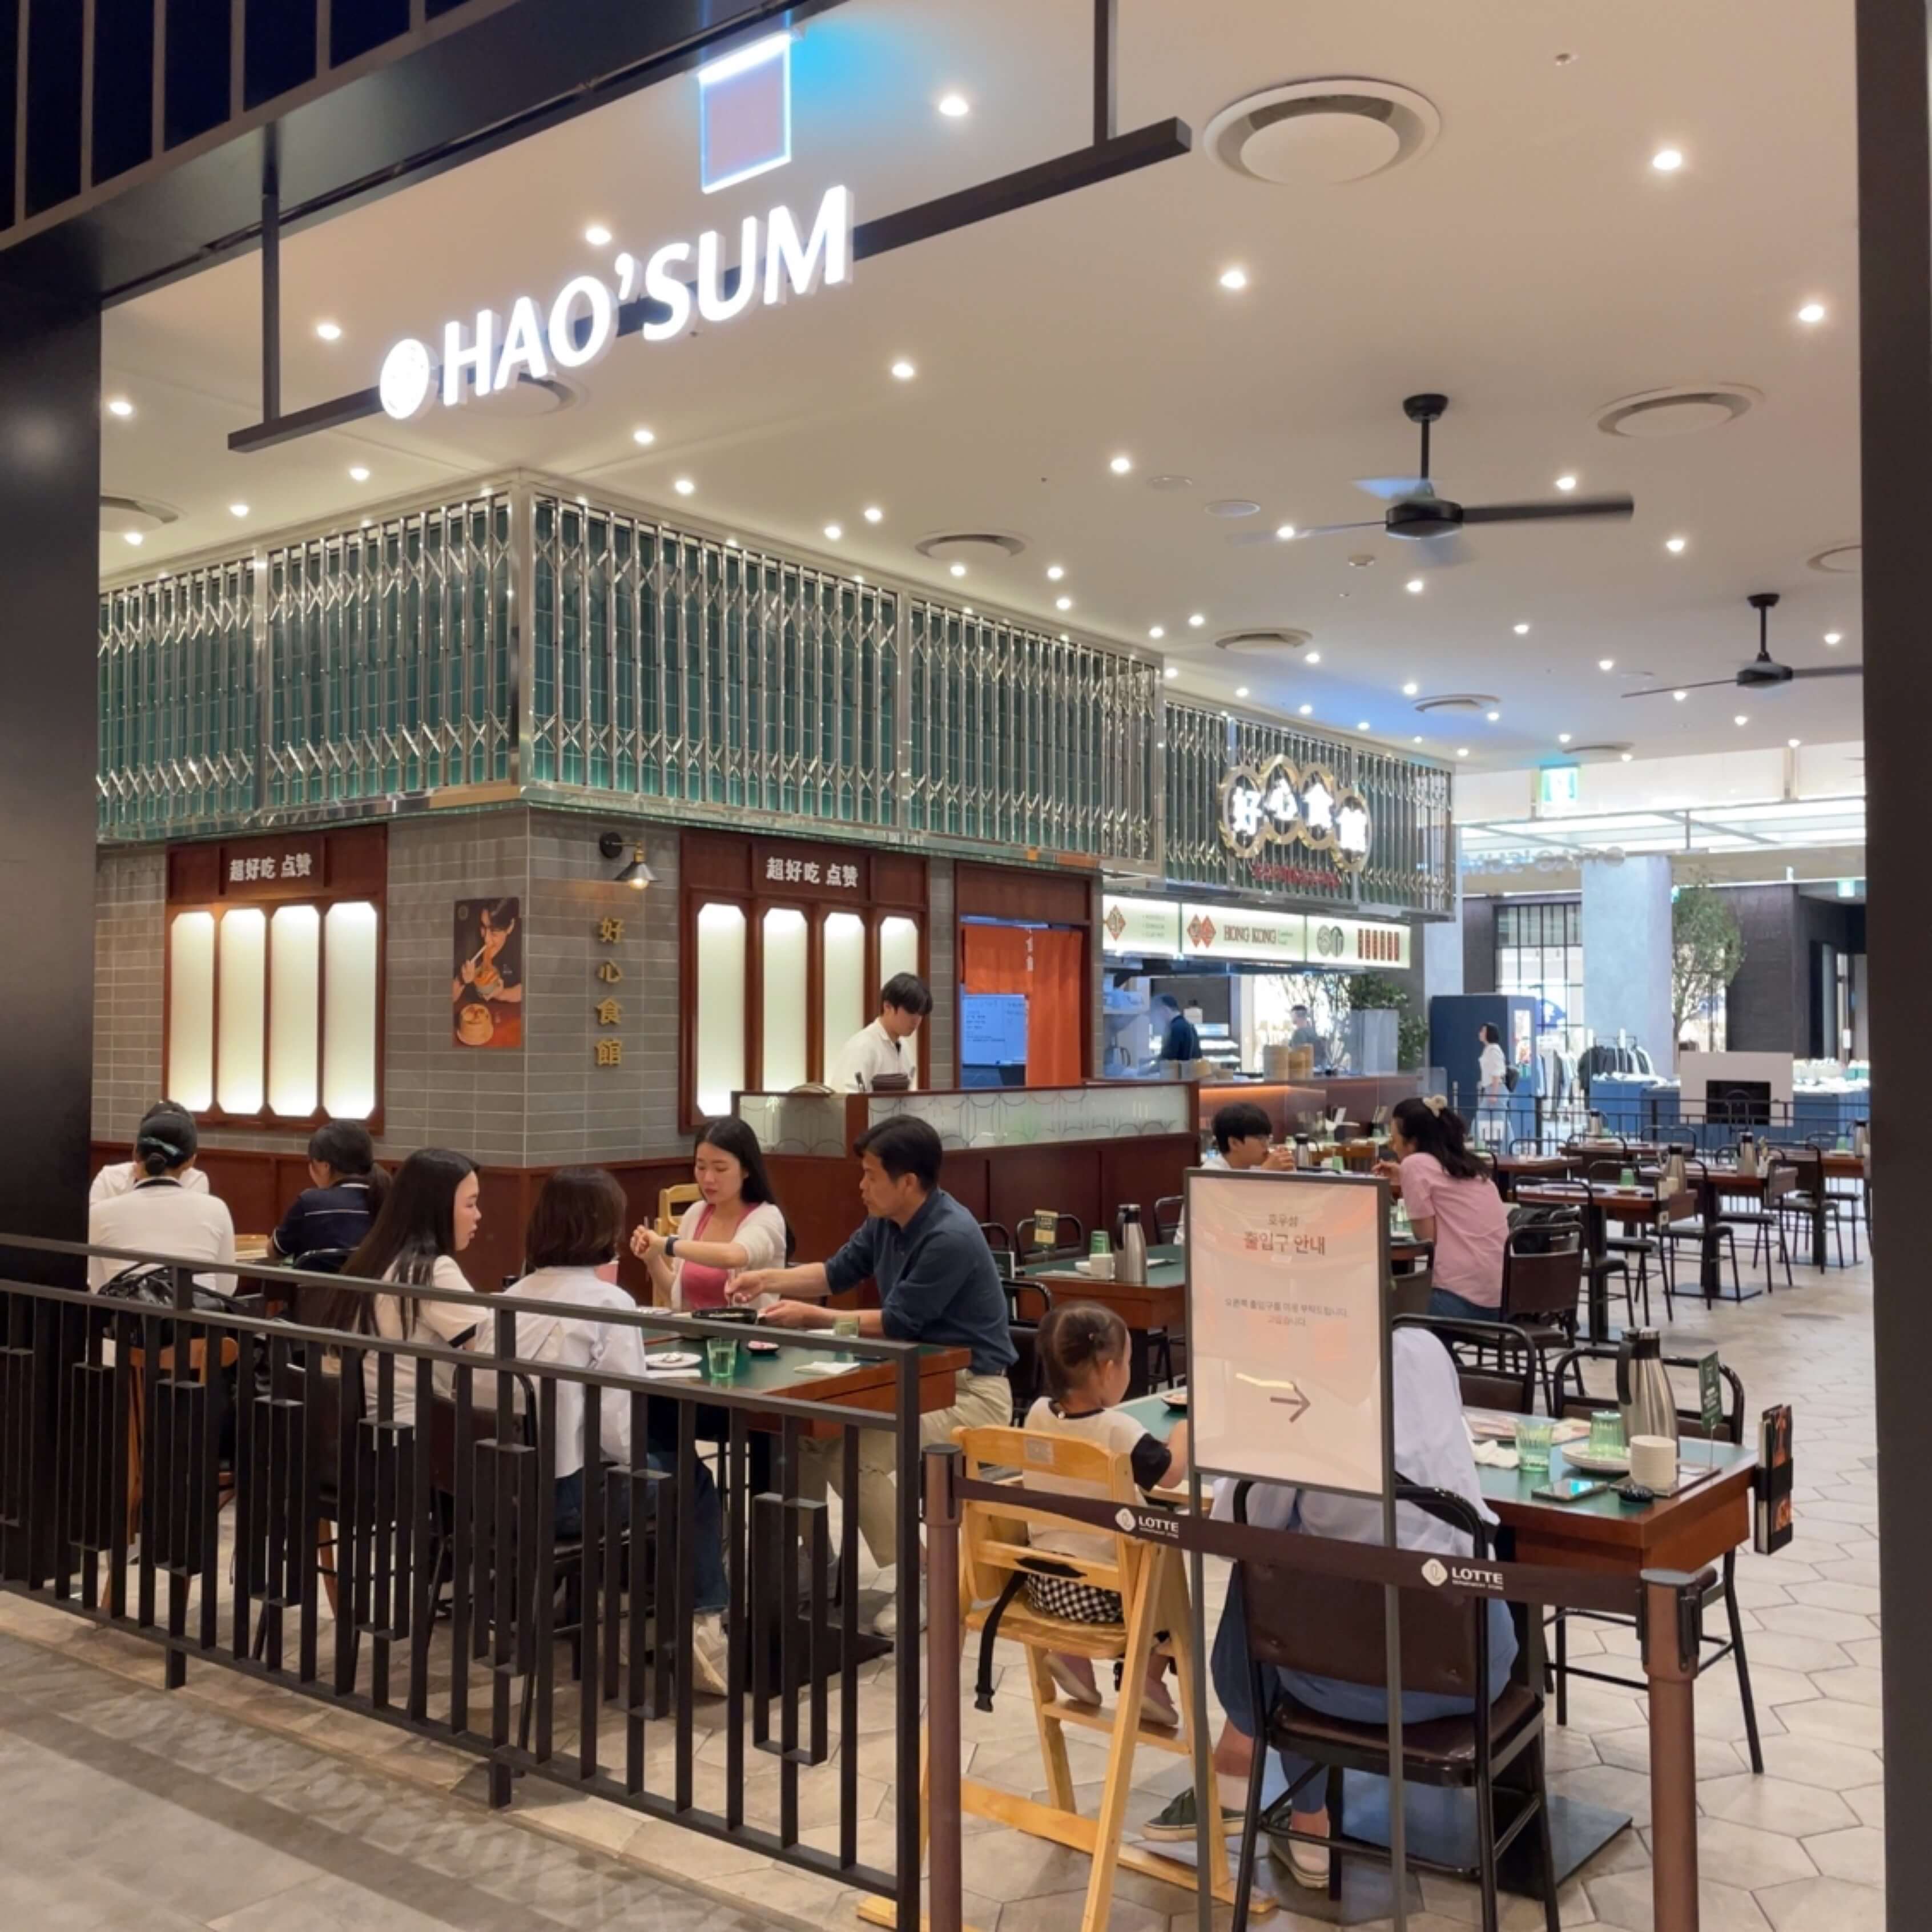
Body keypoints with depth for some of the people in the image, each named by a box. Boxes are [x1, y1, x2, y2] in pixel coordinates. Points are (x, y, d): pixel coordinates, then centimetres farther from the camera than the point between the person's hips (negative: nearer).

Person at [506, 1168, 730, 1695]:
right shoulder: (607, 1303, -11)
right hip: (563, 1491, -7)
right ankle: (703, 1628, 18)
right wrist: (634, 1460, 5)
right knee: (693, 1481, 19)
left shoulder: (518, 1294, 9)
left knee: (665, 1458, 28)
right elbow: (620, 1427, -16)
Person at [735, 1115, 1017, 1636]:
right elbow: (838, 1271, 15)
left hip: (971, 1391, -9)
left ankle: (922, 1587, -9)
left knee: (855, 1456, -25)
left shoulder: (951, 1238, -24)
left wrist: (811, 1317, -16)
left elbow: (898, 1323, -22)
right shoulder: (887, 1221, 3)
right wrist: (770, 1278, 1)